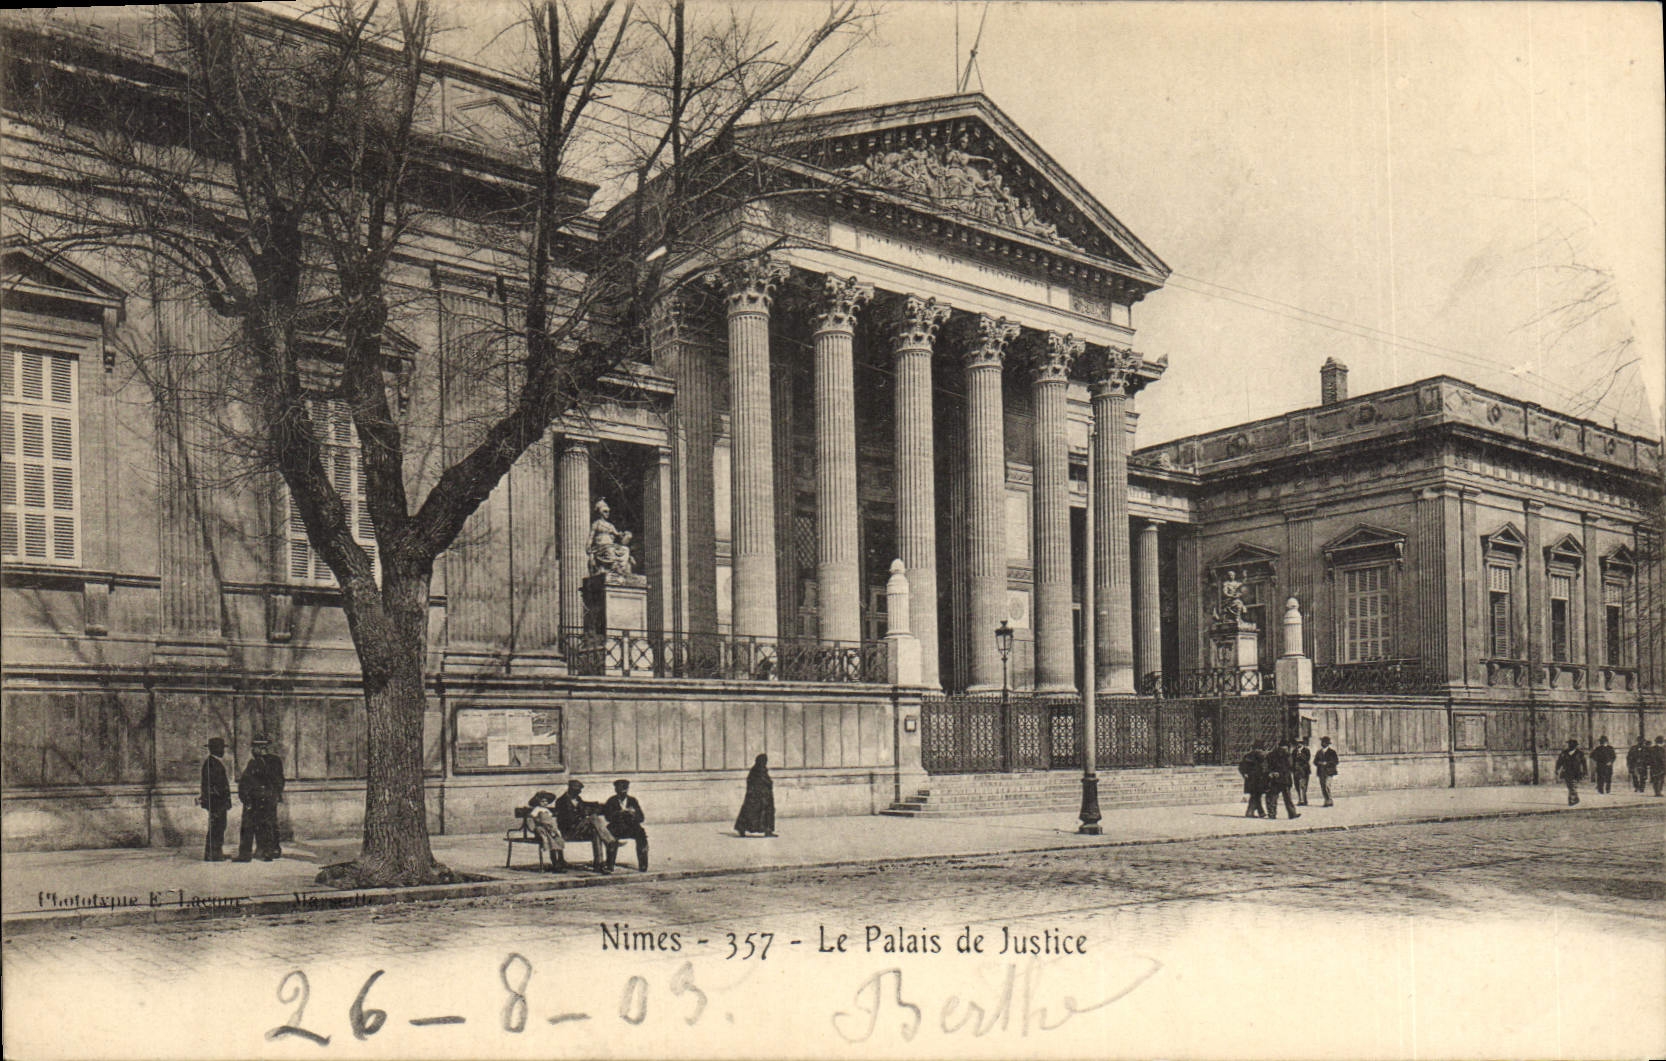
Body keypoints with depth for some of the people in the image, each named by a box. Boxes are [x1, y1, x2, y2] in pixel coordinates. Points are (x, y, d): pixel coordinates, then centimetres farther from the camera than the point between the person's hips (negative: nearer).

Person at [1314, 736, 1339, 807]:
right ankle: (1327, 801, 10)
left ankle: (1329, 801, -12)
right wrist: (1319, 763, -7)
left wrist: (1326, 763, -13)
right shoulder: (1319, 752, 17)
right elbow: (1315, 761, 15)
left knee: (1327, 786, -17)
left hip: (1329, 772, -5)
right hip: (1321, 772, 5)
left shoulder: (1332, 751, 3)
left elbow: (1335, 761, -3)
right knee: (1322, 787, 1)